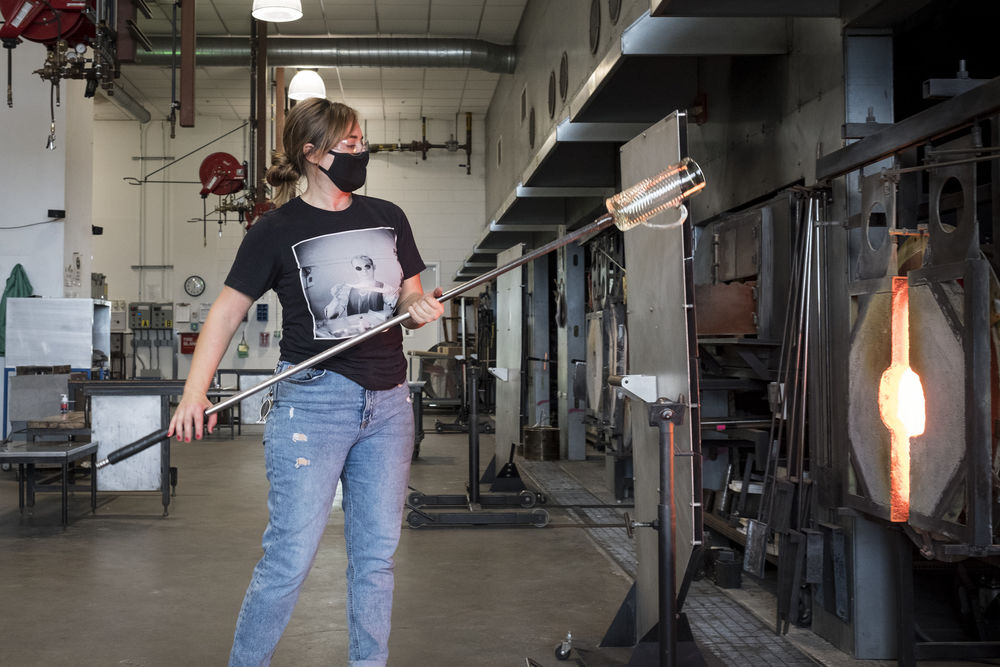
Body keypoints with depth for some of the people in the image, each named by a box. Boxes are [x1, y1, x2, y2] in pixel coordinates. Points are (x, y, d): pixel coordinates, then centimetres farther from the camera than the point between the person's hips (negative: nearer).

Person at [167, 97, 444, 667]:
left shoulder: (388, 218, 12)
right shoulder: (278, 229, -2)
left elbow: (413, 299, 18)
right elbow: (228, 310, -4)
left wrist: (423, 310, -6)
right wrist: (196, 391, -16)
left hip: (388, 405, 5)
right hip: (313, 401, -5)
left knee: (377, 556, 9)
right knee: (289, 559, -5)